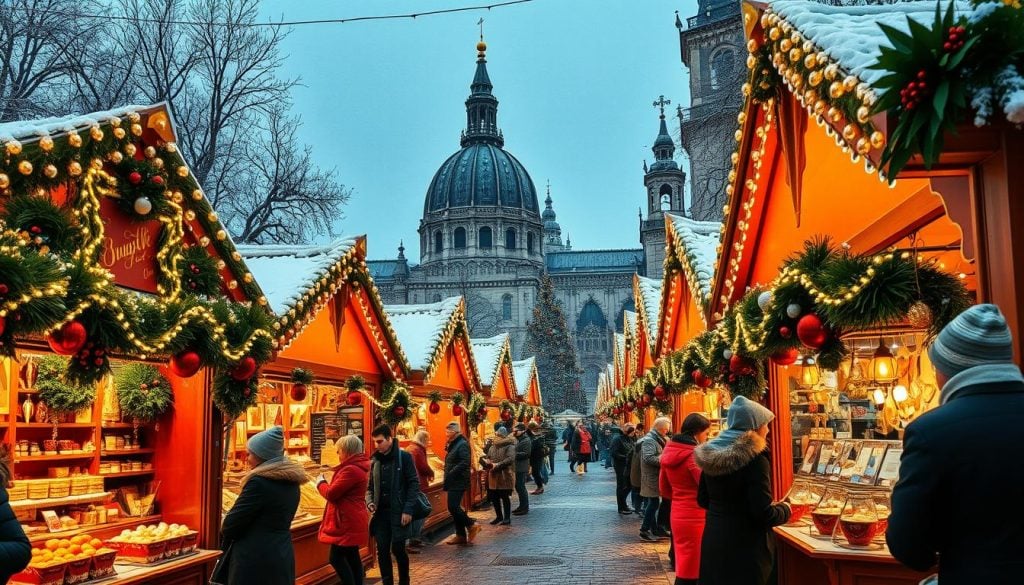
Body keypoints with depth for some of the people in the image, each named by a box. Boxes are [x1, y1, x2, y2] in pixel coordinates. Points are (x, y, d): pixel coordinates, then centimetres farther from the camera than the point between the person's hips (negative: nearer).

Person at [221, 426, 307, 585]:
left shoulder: (259, 482, -17)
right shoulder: (291, 482, 9)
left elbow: (232, 522, -14)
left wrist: (225, 541, 8)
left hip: (254, 560, -8)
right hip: (283, 555, 8)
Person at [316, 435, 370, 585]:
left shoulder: (351, 470, -21)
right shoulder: (358, 467, 13)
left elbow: (331, 493, -19)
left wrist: (320, 482, -2)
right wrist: (327, 481, 6)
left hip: (347, 522, -11)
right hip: (352, 521, 11)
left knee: (336, 558, -6)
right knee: (352, 557, 14)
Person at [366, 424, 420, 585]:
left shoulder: (404, 457, -5)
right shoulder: (375, 461, 9)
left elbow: (414, 484, -6)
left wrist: (408, 510, -14)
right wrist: (369, 502, -3)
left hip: (399, 512, -4)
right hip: (381, 512, 4)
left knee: (398, 549, -4)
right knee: (382, 551, 4)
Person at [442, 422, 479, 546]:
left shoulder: (462, 444, -13)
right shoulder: (452, 445, 16)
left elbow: (464, 463, -23)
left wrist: (450, 474, -23)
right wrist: (447, 480, 9)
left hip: (458, 482, -10)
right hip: (453, 482, 10)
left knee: (453, 507, -13)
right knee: (454, 508, 10)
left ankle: (471, 525, 1)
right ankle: (461, 535, 16)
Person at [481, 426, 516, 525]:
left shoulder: (509, 446, -10)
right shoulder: (492, 446, 14)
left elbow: (510, 459, -23)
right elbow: (487, 457, 18)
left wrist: (498, 465, -27)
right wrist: (486, 461, -6)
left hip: (505, 476, -7)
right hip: (493, 476, 7)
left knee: (505, 497, 1)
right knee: (494, 497, 11)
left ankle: (507, 518, 12)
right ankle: (499, 516, 27)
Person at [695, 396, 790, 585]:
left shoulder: (711, 456, 4)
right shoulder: (755, 461, -18)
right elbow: (763, 515, -19)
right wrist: (785, 509, 0)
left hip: (712, 541, 7)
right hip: (744, 547, -7)